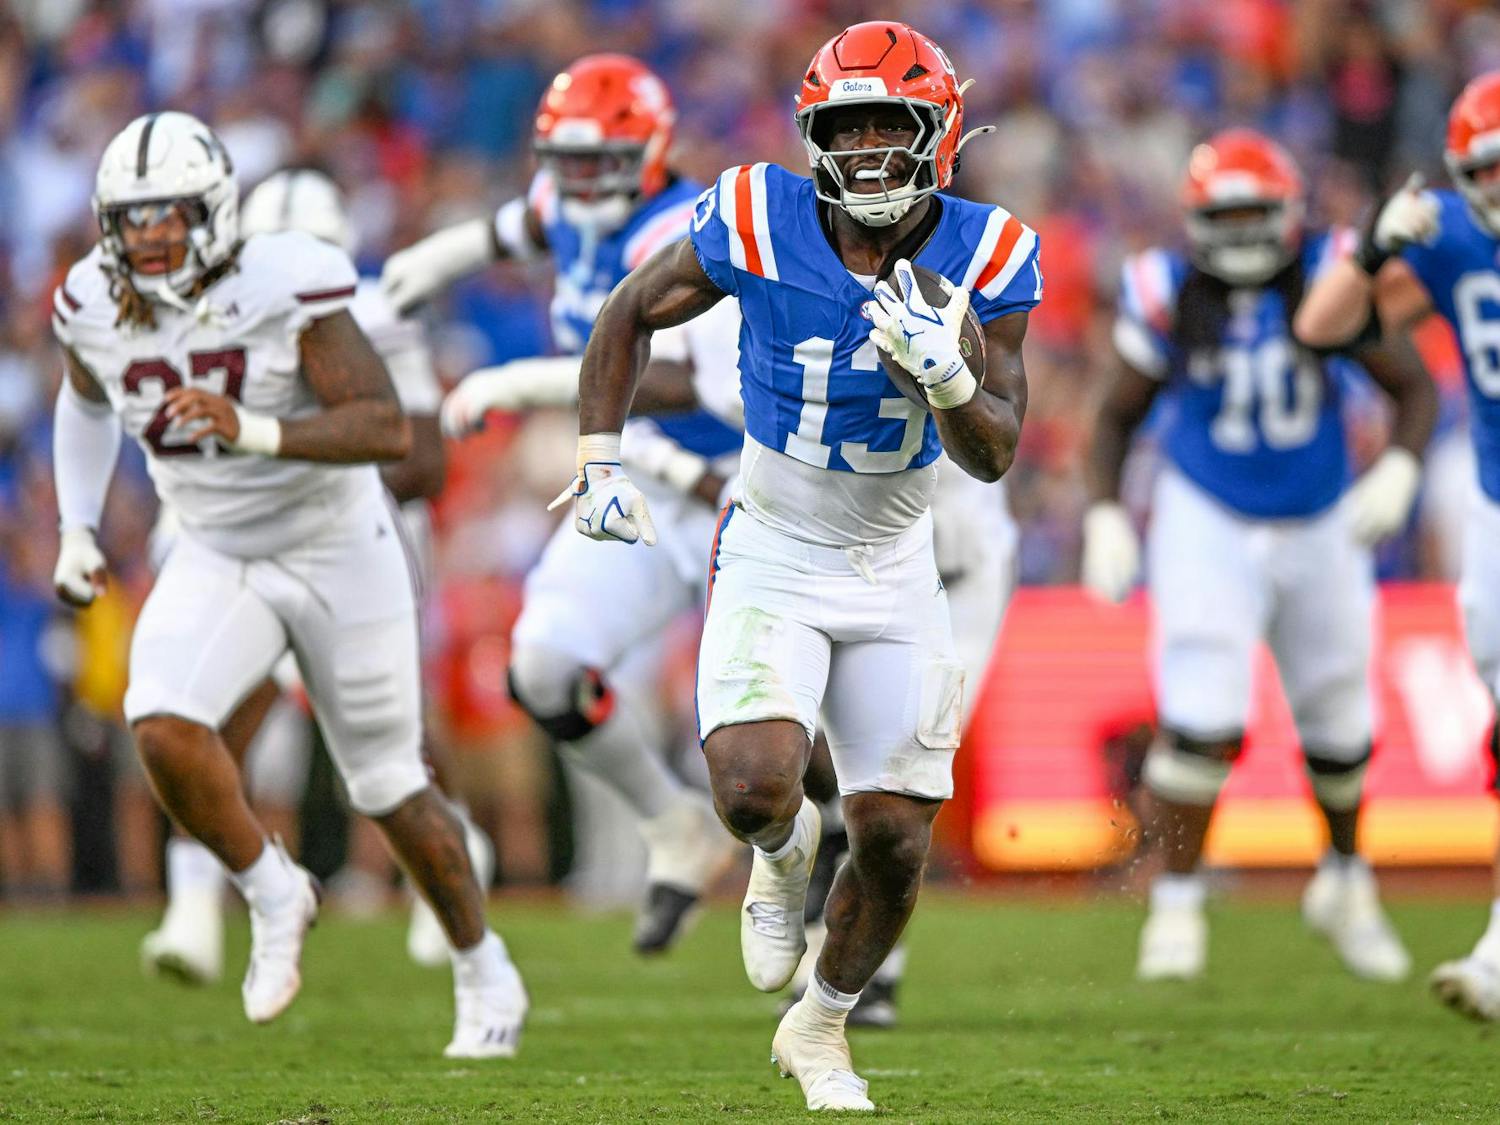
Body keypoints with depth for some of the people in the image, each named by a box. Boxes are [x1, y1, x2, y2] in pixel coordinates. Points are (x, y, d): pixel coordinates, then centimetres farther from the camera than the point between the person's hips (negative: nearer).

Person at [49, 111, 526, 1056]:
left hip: (337, 553, -4)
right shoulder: (96, 310, -10)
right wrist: (77, 531, 8)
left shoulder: (287, 289, -25)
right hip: (217, 561, 4)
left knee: (390, 790, 7)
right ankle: (273, 896, 1)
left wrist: (256, 431, -44)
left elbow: (389, 430, -32)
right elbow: (86, 401, 15)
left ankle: (486, 976, 31)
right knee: (163, 726, -24)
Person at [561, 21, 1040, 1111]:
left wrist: (946, 376, -31)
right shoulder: (758, 224, -16)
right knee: (754, 790, -25)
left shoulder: (984, 257, -11)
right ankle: (785, 849, 15)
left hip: (894, 569, 2)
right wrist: (601, 460, -4)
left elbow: (995, 455, -12)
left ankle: (822, 1027, 30)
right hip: (773, 557, -2)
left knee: (894, 842, 2)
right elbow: (631, 314, 2)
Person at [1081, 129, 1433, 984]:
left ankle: (1346, 882, 39)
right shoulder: (1171, 296, -10)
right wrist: (1106, 518, -8)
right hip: (1208, 526, -2)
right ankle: (1177, 905, -4)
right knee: (1204, 718, -17)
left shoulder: (1332, 281, -11)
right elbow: (1120, 415, 3)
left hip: (1320, 528, 2)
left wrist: (1398, 472, -20)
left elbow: (1415, 388, -3)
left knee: (1339, 727, 13)